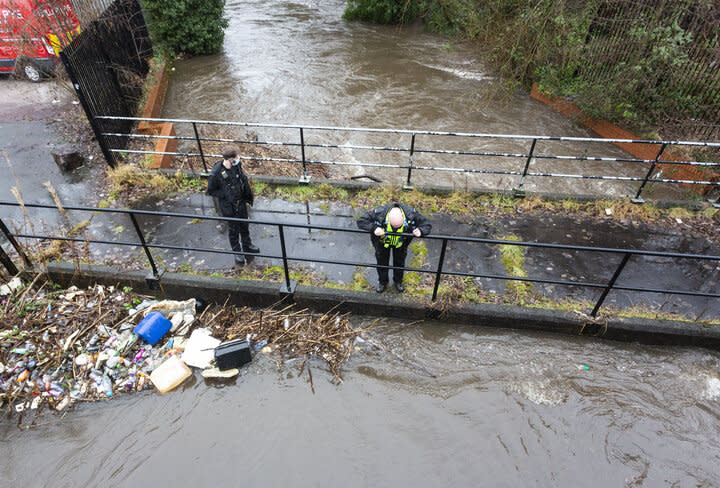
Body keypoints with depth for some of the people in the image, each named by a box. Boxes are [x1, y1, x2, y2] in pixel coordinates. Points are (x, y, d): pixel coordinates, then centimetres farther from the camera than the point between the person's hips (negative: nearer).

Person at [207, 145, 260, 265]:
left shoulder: (237, 165, -13)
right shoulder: (216, 173, -28)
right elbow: (211, 190, -14)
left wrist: (249, 195, 10)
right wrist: (226, 195, -23)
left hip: (241, 201, 5)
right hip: (229, 206, -5)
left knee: (244, 225, 23)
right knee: (233, 228, 13)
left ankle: (247, 245, 47)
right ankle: (237, 252, 34)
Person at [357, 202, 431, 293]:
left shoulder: (411, 214, -38)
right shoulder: (379, 213, -43)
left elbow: (427, 225, -26)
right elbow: (361, 221, -35)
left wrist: (420, 231, -51)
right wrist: (373, 228, -54)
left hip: (401, 241, 1)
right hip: (382, 241, -1)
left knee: (399, 261, 21)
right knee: (382, 261, 18)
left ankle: (398, 281, 50)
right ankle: (382, 282, 47)